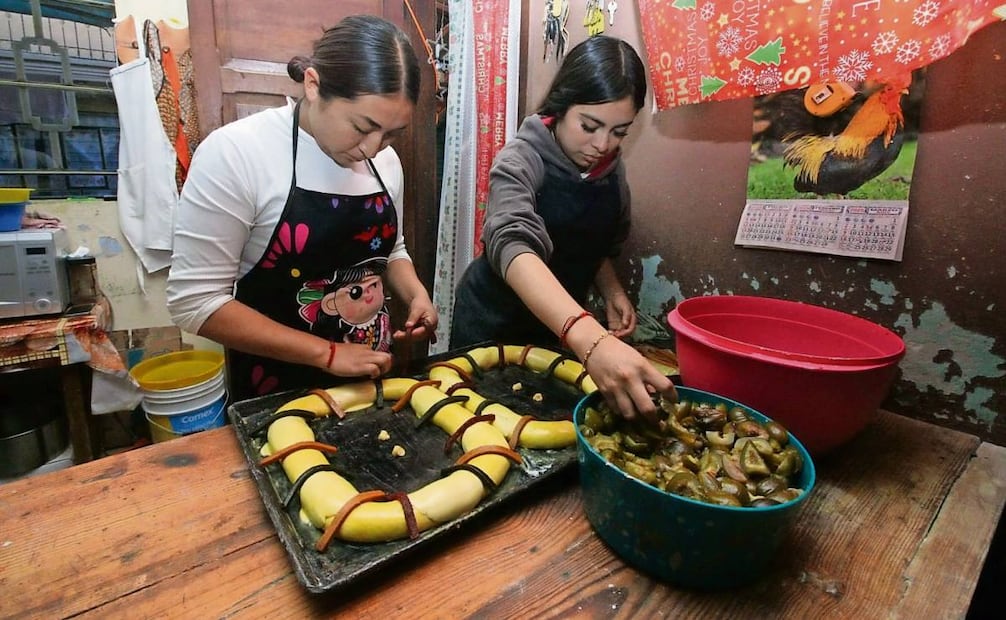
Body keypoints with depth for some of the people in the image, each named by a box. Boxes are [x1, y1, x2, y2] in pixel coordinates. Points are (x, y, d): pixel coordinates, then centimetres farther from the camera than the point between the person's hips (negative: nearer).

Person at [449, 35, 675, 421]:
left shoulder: (612, 168, -5)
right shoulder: (522, 159, -22)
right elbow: (513, 245, -42)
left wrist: (611, 290, -12)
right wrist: (591, 341, -56)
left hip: (560, 327, 5)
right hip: (495, 322, -4)